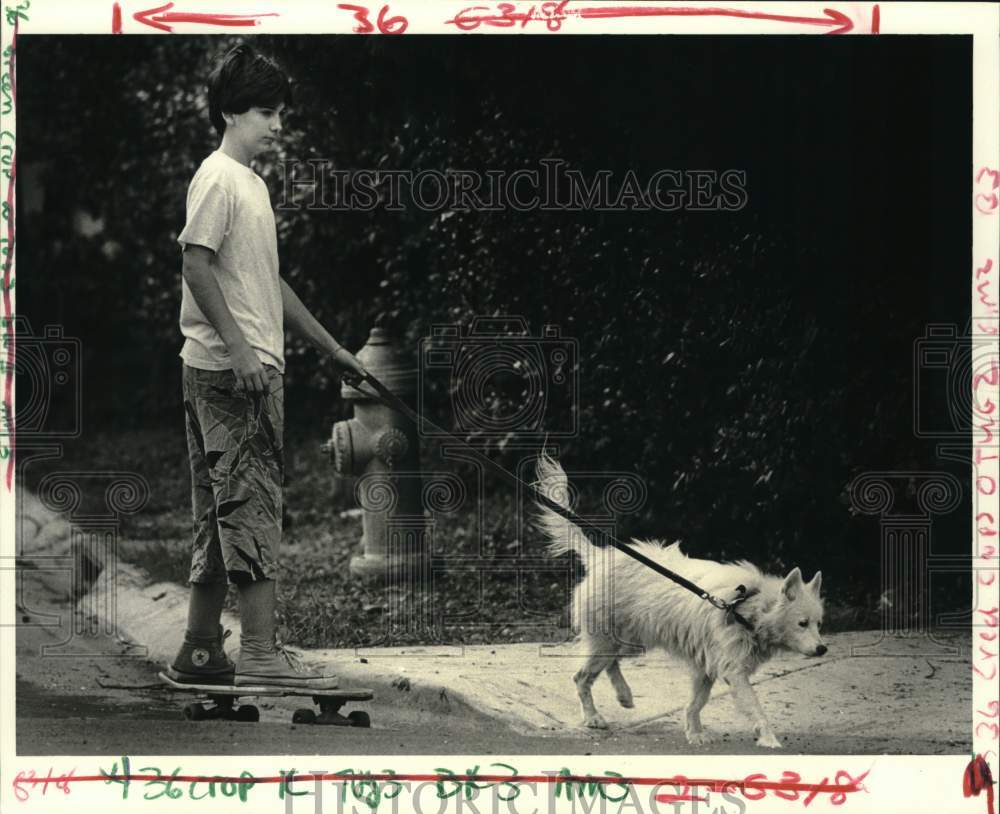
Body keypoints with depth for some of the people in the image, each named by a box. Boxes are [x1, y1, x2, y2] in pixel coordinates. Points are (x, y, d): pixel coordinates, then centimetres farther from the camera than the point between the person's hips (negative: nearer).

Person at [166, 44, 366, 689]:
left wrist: (332, 347, 25)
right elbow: (197, 265, -17)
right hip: (229, 369, -10)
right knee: (252, 500, -11)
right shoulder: (218, 178, -9)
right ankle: (260, 652, -11)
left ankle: (201, 651, 13)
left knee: (225, 512, 10)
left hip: (252, 368, 10)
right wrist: (238, 347, -23)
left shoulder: (253, 183, 20)